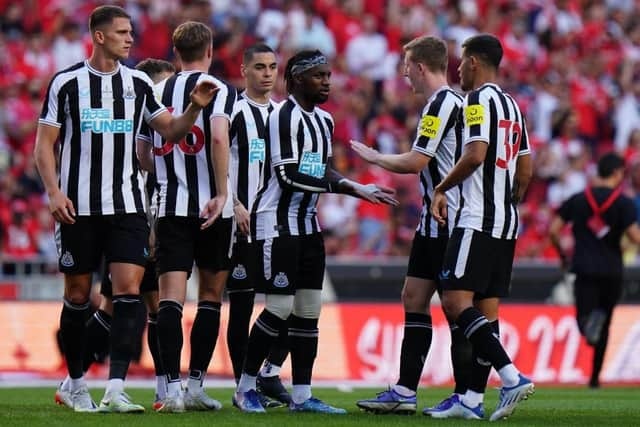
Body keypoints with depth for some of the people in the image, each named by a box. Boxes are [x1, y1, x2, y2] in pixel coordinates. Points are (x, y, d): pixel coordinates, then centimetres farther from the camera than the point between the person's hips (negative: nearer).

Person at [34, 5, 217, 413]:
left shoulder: (139, 83, 7)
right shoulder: (66, 82, -1)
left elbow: (171, 130, 12)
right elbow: (45, 144, 1)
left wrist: (195, 107, -6)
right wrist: (54, 191, -11)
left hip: (127, 206, 2)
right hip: (79, 207, -2)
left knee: (129, 291, -11)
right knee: (78, 296, 4)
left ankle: (115, 390, -15)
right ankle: (77, 386, 20)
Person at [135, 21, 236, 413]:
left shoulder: (158, 93, 12)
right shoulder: (220, 90, -3)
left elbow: (142, 154, 16)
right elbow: (219, 137, -19)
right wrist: (222, 195, -19)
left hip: (170, 205, 3)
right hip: (212, 210, -2)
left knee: (171, 296, -5)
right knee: (211, 295, 12)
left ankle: (172, 388, -17)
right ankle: (196, 385, 12)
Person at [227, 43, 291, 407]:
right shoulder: (234, 112, -5)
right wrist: (234, 205, -17)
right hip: (243, 224, -6)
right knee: (242, 305, -1)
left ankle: (270, 374, 13)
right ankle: (244, 385, 4)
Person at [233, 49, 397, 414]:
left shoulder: (324, 120, 15)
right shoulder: (285, 115, -14)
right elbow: (289, 174, -20)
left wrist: (358, 189, 4)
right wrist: (348, 186, -21)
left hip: (307, 224, 9)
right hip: (277, 223, -9)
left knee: (309, 308, 6)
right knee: (280, 307, -9)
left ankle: (302, 395, 9)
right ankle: (246, 387, 4)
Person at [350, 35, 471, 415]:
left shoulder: (442, 103, -14)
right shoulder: (448, 102, 16)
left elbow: (416, 162, -16)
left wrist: (375, 157, -1)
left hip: (449, 220, -10)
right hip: (435, 222, 10)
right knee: (414, 299, 9)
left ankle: (466, 396, -4)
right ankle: (405, 391, 11)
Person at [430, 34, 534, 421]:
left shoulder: (479, 99, -9)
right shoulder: (512, 106, 18)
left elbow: (476, 155, -20)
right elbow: (525, 168, 20)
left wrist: (441, 190, -9)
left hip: (478, 220, -9)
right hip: (507, 222, 9)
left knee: (456, 300, -13)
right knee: (487, 308, 8)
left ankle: (512, 377, -25)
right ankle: (473, 400, 9)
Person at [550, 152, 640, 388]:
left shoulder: (577, 200, 6)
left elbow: (553, 230, 4)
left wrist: (563, 254, 19)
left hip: (584, 269, 1)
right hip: (612, 270, -1)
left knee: (584, 317, -4)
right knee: (604, 328, 13)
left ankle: (589, 319, -42)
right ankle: (595, 376, 11)